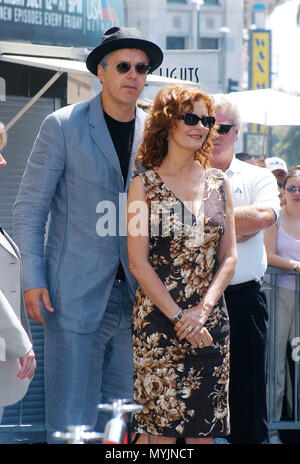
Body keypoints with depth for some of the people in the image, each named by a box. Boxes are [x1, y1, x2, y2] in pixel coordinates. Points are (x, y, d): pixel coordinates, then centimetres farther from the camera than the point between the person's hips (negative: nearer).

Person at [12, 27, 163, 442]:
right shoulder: (63, 126, -1)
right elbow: (29, 208, 0)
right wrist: (33, 281, -9)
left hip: (135, 298, 4)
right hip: (76, 295, -4)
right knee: (71, 424, -8)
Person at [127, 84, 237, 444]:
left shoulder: (218, 184, 10)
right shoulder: (144, 185, -2)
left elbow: (229, 256, 8)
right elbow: (138, 263, -6)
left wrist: (203, 309, -7)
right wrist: (179, 317, -12)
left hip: (211, 319, 4)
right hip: (158, 319, -4)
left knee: (204, 429, 4)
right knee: (162, 427, -4)